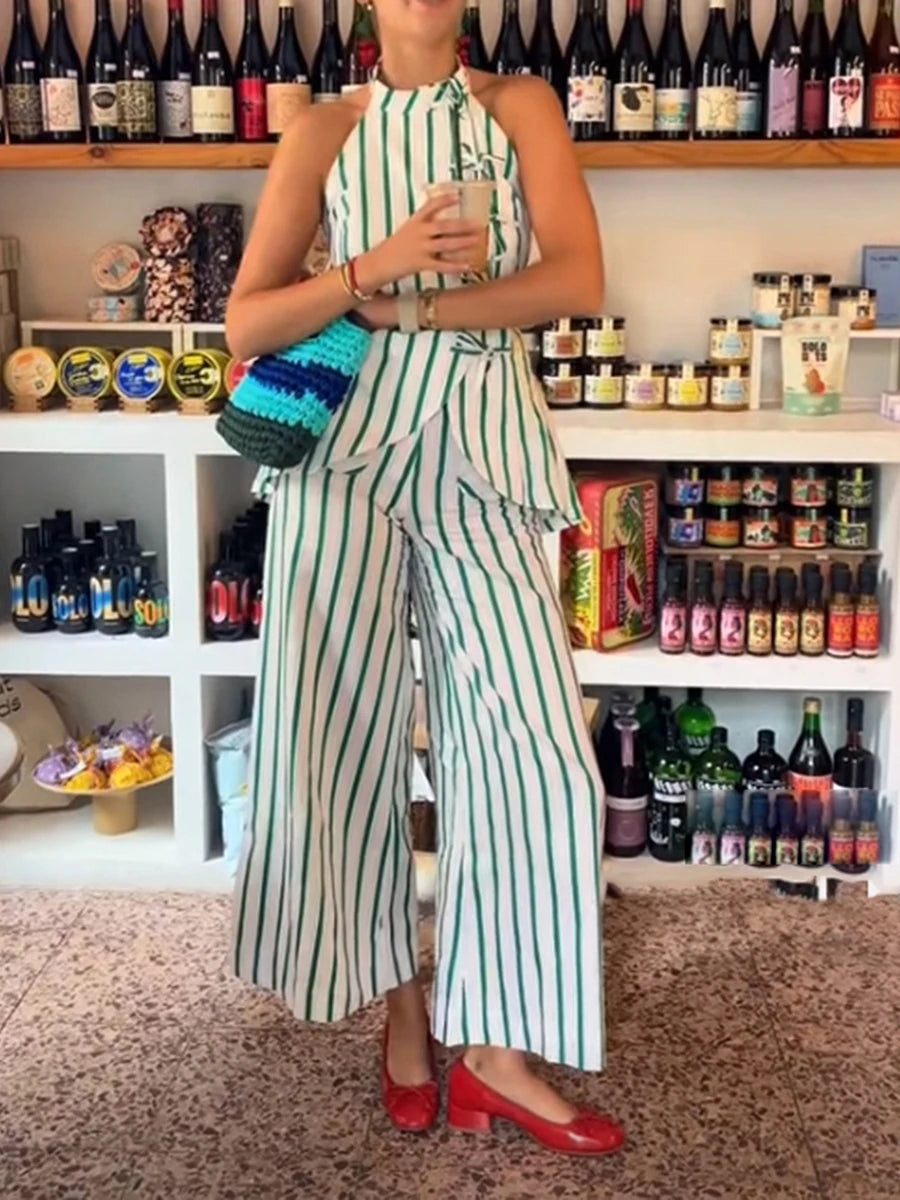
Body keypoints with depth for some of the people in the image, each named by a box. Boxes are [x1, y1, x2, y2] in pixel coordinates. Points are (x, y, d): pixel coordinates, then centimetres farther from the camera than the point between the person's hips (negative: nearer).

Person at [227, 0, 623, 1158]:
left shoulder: (522, 105, 9)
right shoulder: (324, 131, 7)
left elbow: (577, 281, -6)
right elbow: (246, 325, 1)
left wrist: (404, 308, -9)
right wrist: (377, 265, -13)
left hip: (482, 449, 0)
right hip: (348, 443, 0)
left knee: (527, 735, -4)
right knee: (345, 728, 2)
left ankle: (495, 1048, 8)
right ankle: (400, 1000, 23)